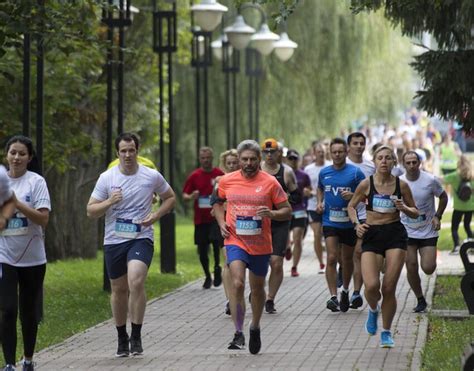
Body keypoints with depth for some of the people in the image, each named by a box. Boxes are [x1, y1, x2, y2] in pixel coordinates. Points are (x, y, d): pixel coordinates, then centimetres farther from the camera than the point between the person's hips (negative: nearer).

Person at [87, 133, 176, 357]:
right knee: (119, 289, 11)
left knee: (136, 281, -24)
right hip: (114, 240, 2)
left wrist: (156, 215, -4)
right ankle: (122, 338, 28)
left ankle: (136, 336, -13)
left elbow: (170, 198, 15)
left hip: (141, 238, -2)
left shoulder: (152, 177, -1)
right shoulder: (106, 178, -1)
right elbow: (91, 212, 2)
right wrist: (109, 202, -17)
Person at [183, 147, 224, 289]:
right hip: (200, 218, 2)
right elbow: (184, 195, 7)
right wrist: (191, 197, -14)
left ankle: (217, 268, 2)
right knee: (202, 250, 6)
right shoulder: (194, 176, 3)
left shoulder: (219, 174, 0)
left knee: (216, 241, -23)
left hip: (216, 217, -2)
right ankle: (207, 276, 26)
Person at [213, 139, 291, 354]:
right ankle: (238, 333, -18)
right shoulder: (227, 181, 1)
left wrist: (272, 213, -21)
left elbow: (287, 211, 0)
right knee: (237, 283, -21)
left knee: (257, 288, 16)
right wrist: (221, 222, 2)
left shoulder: (270, 183, -4)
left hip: (261, 245, 1)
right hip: (235, 242, -1)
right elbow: (218, 203, 20)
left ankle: (255, 328, 39)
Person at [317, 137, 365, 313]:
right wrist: (320, 203, 6)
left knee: (347, 259, 13)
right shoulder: (324, 172, 6)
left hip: (349, 223, -1)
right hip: (330, 222, 1)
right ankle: (333, 297, -16)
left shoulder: (355, 172, -4)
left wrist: (352, 196, -21)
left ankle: (345, 291, 36)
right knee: (332, 258, -13)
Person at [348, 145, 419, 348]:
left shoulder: (401, 185, 1)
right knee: (372, 286, -16)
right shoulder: (366, 184, -2)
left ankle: (386, 332, 15)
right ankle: (373, 309, 20)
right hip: (372, 235, 0)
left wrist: (404, 208, -11)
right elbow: (351, 206, 12)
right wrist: (356, 224, -5)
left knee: (389, 288, -3)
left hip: (395, 235, 0)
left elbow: (415, 213, 10)